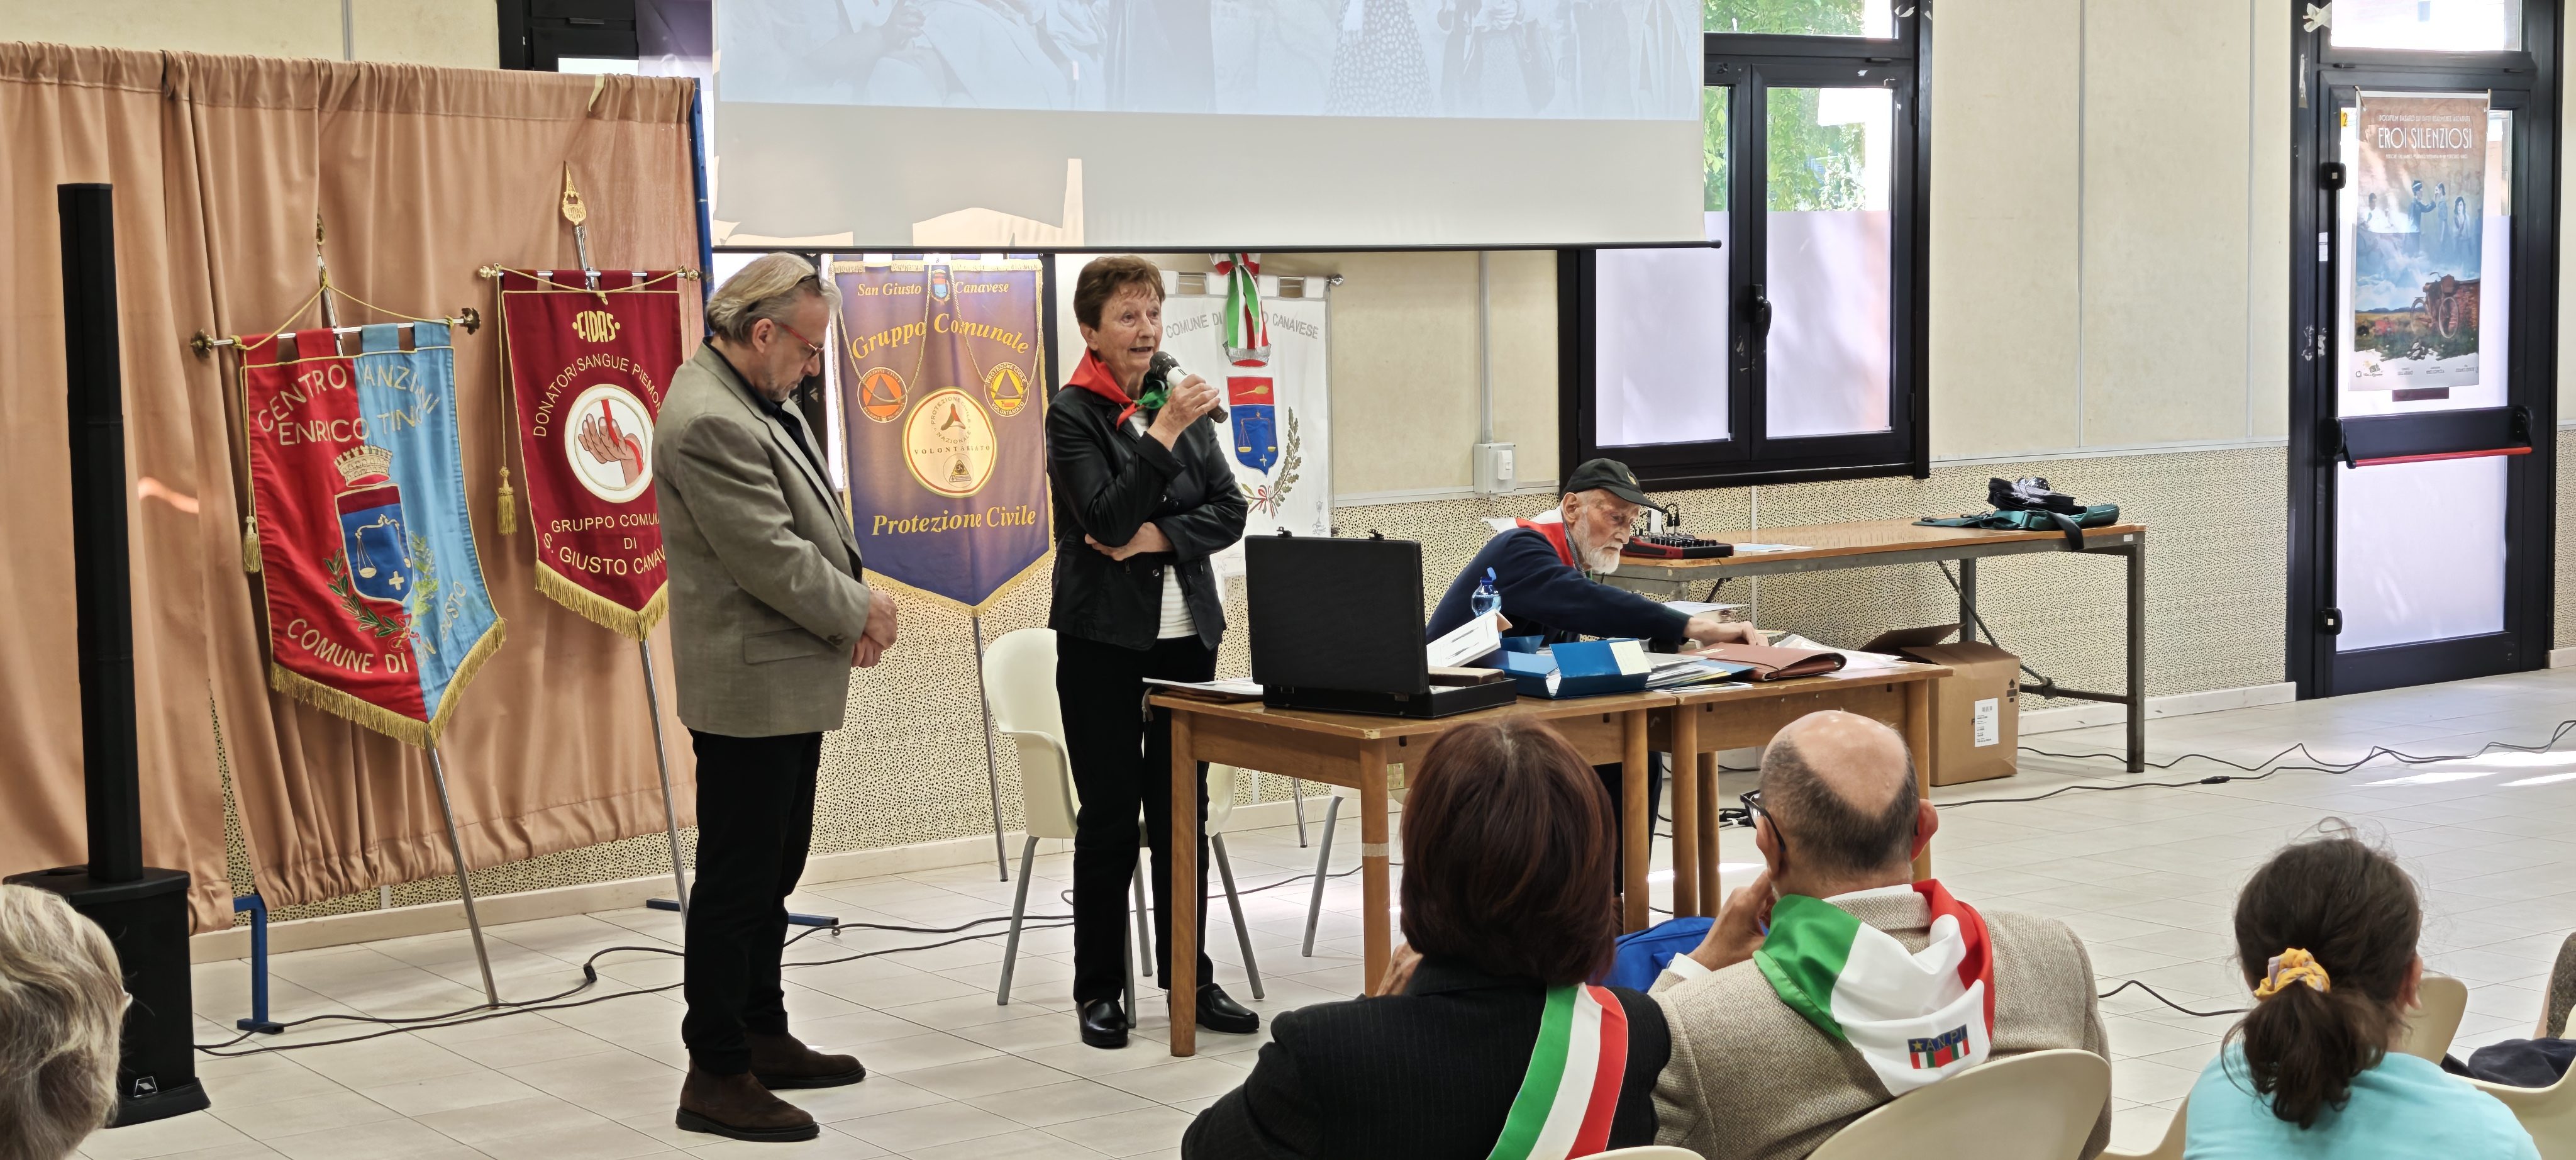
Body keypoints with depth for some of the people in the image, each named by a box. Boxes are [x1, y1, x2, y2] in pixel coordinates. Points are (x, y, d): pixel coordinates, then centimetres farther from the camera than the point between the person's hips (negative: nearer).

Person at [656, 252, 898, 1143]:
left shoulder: (755, 400, 9)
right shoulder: (709, 421, -23)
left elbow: (809, 522, 17)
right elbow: (771, 558, -24)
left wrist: (853, 602, 0)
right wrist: (859, 612, -10)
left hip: (789, 682, 11)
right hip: (751, 690, -11)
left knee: (773, 871, 19)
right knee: (737, 883, -2)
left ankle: (764, 1037, 31)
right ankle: (716, 1078, 5)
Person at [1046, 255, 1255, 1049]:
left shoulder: (1181, 403, 10)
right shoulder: (1074, 415, -6)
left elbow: (1230, 510, 4)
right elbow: (1107, 518, -18)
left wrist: (1159, 536, -12)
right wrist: (1164, 433, -22)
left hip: (1186, 633, 5)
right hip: (1104, 638, -5)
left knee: (1184, 811, 8)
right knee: (1109, 817, 0)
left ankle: (1190, 977, 17)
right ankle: (1098, 989, 10)